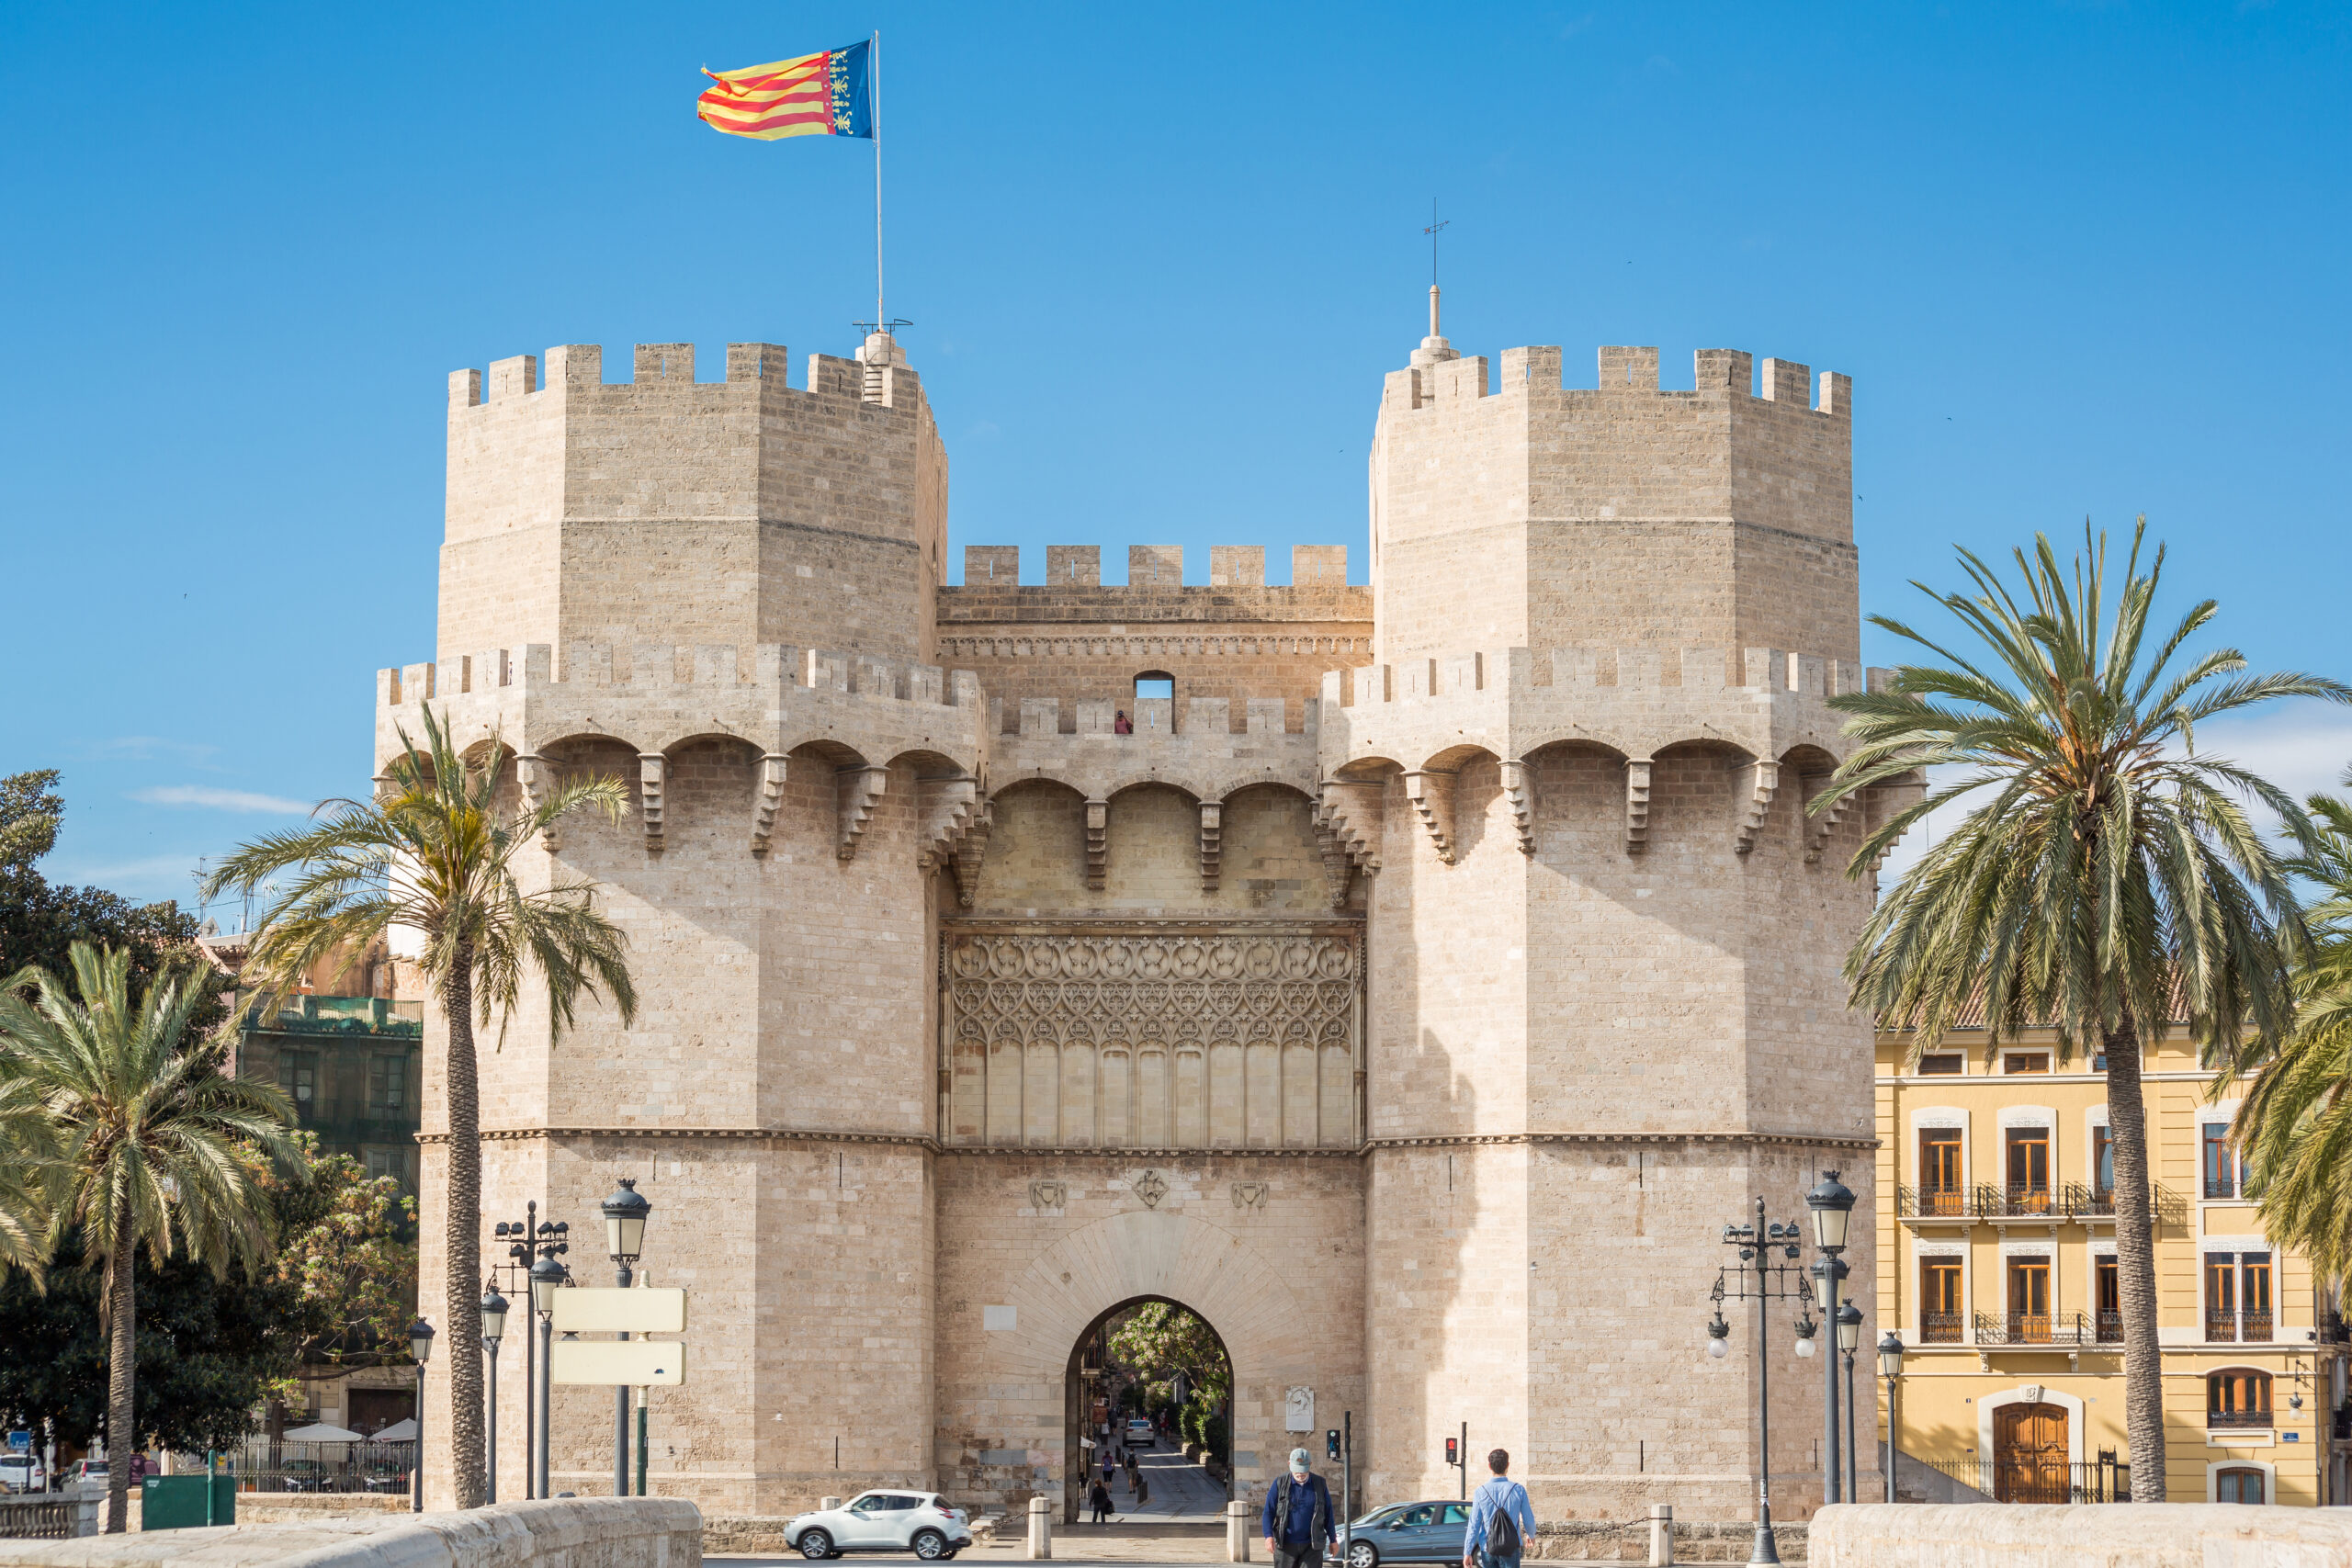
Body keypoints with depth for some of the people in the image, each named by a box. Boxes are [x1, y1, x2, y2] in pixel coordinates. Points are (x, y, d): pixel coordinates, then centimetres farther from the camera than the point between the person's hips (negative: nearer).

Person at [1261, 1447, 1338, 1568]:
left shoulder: (1319, 1484, 3)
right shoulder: (1280, 1484, -1)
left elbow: (1328, 1514, 9)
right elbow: (1268, 1512, -4)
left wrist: (1333, 1540, 10)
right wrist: (1269, 1536, -17)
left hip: (1312, 1546, 0)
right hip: (1286, 1545, 0)